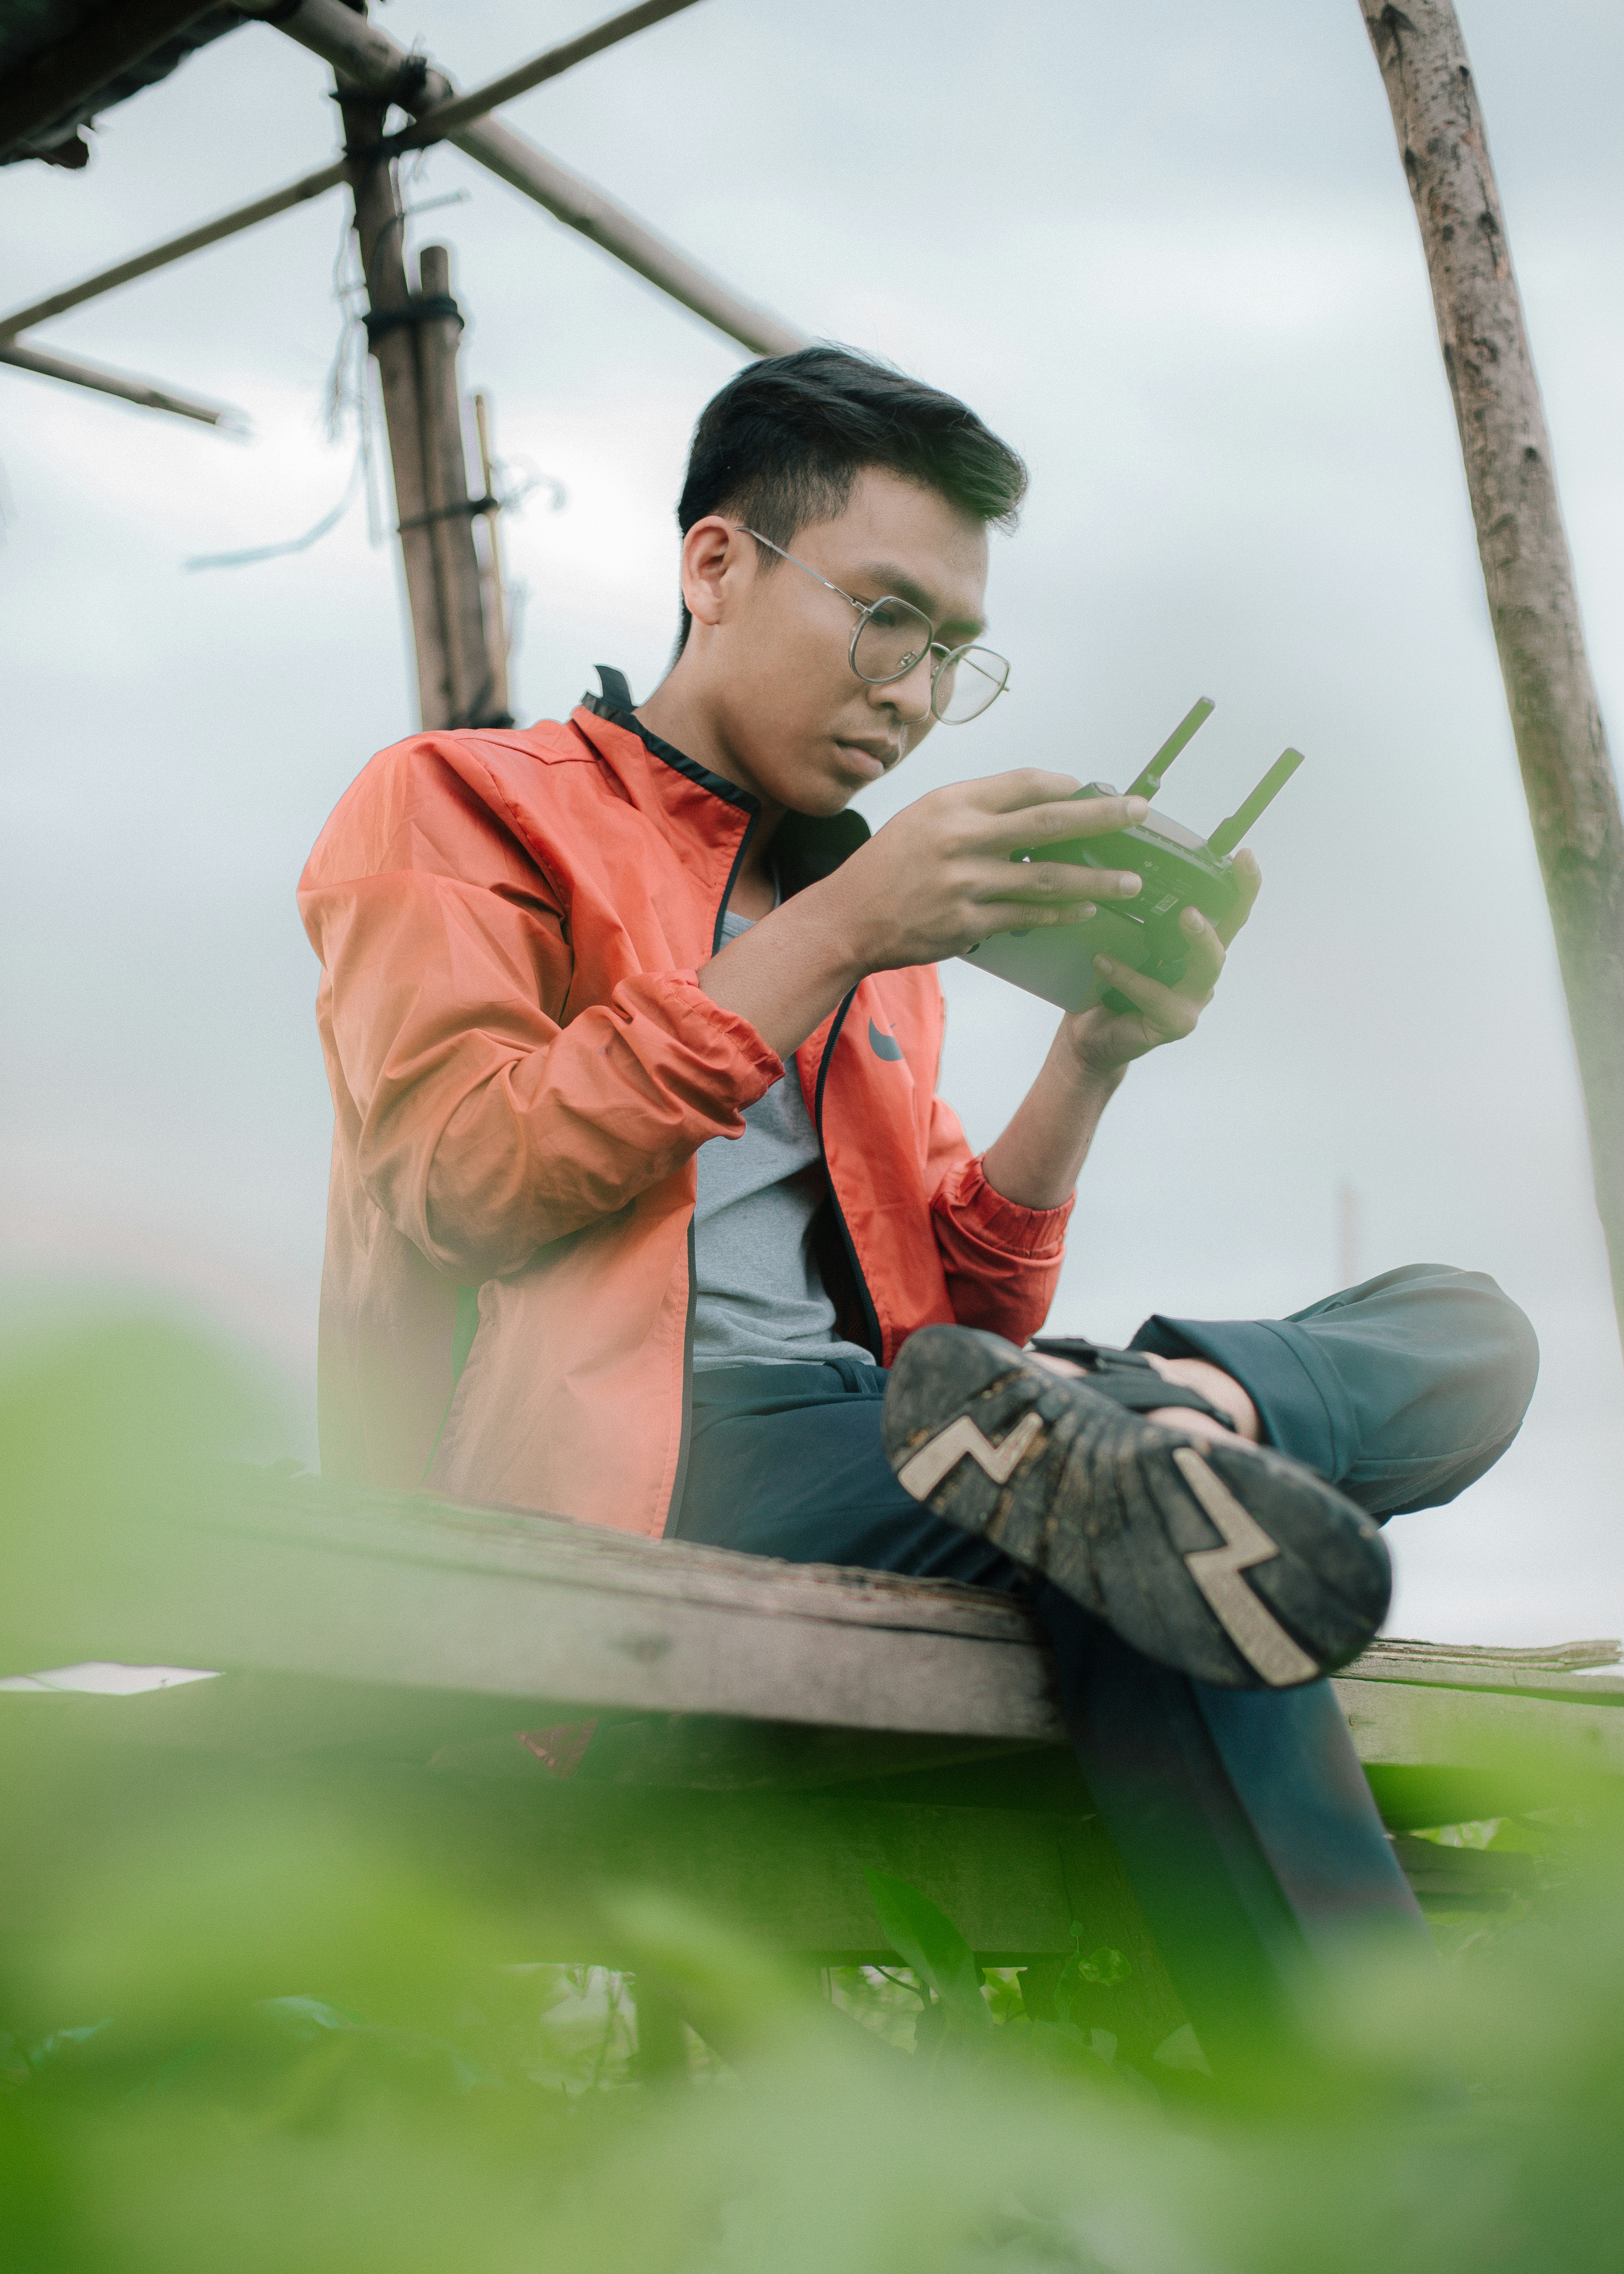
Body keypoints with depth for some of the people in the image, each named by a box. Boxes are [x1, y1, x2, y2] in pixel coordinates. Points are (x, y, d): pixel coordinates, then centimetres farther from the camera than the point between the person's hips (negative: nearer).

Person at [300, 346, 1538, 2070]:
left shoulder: (873, 919, 26)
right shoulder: (459, 805, 9)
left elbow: (964, 1318, 17)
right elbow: (453, 1184, -10)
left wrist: (1089, 1063, 0)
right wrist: (823, 941, -14)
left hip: (868, 1436, 7)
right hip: (616, 1461, -6)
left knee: (1467, 1329, -8)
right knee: (1155, 1566, -29)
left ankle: (1155, 1414, -34)